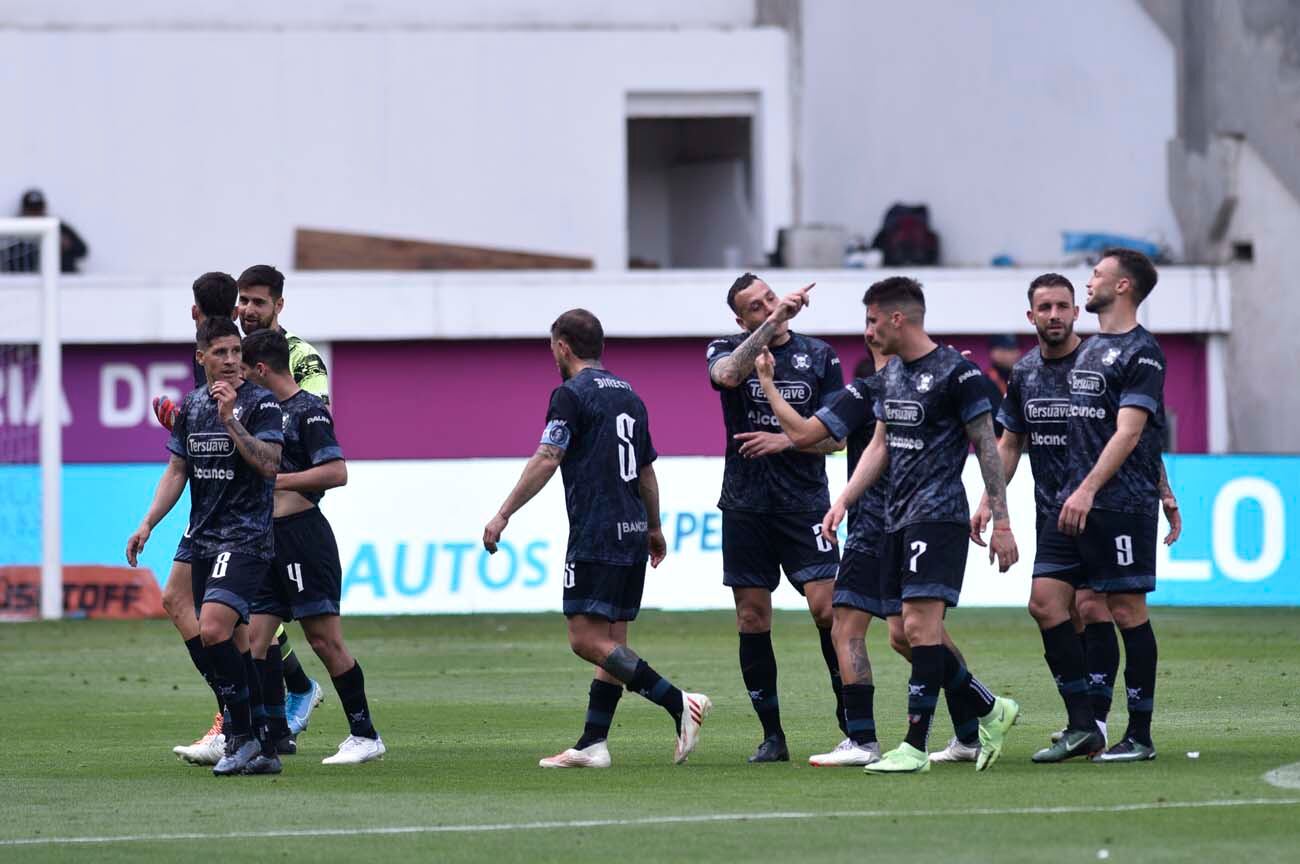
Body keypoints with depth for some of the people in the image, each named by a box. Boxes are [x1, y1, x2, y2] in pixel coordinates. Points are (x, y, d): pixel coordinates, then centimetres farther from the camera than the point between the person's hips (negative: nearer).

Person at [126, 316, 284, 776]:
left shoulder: (260, 403, -6)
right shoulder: (191, 406, 13)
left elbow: (269, 463, -17)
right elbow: (177, 470, 18)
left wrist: (230, 419, -23)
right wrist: (147, 524, 9)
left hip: (246, 539, -7)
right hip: (203, 540, 7)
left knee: (213, 630, -22)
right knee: (234, 643, 6)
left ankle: (244, 734, -13)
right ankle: (262, 750, 11)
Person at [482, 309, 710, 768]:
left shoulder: (572, 395, -8)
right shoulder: (628, 395, 16)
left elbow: (546, 461, -14)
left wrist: (503, 515, -11)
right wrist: (654, 529, 34)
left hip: (596, 536, -9)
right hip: (632, 534, 9)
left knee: (586, 639, -12)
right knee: (611, 642, 8)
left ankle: (679, 703, -20)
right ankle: (592, 744, 5)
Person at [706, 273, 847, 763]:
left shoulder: (819, 356, 5)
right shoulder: (727, 350, 3)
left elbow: (837, 437, 4)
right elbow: (728, 374, -23)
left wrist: (785, 441, -11)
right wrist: (774, 322, -28)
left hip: (804, 502, -1)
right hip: (745, 506, 1)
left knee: (825, 608, -12)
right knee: (752, 619, 1)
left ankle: (851, 718, 0)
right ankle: (772, 736, 8)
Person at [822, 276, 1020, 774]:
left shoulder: (956, 373, -9)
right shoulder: (891, 374, 15)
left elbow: (986, 445, -8)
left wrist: (1001, 521, -11)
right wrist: (843, 501, 12)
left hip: (939, 515, -9)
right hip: (898, 519, 9)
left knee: (920, 626, -14)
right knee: (907, 636, 7)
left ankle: (915, 747, -13)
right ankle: (990, 711, 22)